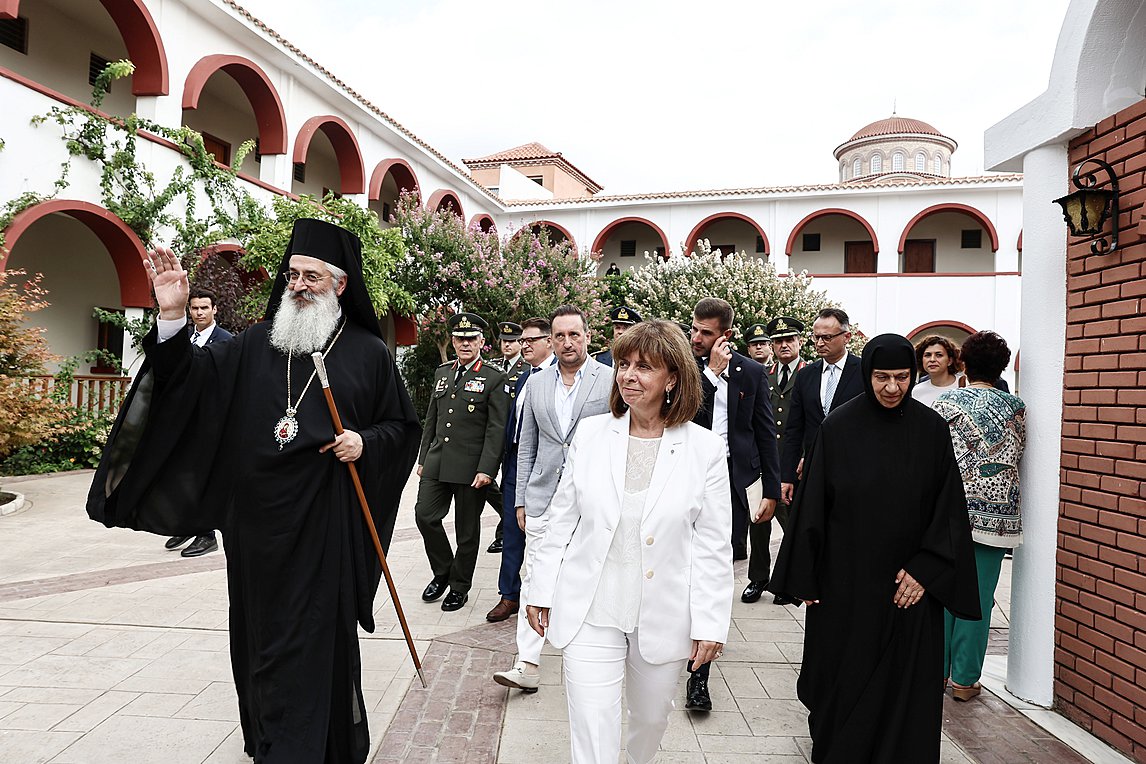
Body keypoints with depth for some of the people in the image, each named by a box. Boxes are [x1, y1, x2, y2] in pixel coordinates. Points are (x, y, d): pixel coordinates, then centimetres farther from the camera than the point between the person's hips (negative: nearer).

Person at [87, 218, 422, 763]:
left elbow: (402, 426, 5)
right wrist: (173, 319, -14)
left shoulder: (368, 352, 1)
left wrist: (367, 442, -14)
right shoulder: (257, 343, 9)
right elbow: (195, 378, -1)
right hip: (257, 519, 4)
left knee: (316, 637, 0)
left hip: (323, 523, -4)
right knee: (259, 630, 17)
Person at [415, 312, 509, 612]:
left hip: (471, 468, -5)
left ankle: (459, 588, 23)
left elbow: (496, 429, -10)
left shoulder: (494, 379, -5)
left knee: (467, 530, 6)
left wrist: (486, 469, -16)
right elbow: (431, 419, 17)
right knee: (425, 515, 0)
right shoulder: (442, 373, 12)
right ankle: (442, 573, 24)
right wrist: (423, 459, 15)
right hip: (437, 463, 5)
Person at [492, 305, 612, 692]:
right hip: (543, 497, 3)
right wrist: (521, 499, 9)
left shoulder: (611, 380, -3)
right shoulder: (537, 384, 9)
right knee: (534, 578, 1)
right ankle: (528, 665, 7)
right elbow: (526, 447, 12)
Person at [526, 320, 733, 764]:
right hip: (591, 614, 0)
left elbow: (714, 547, -4)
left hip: (663, 618, 1)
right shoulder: (590, 434, -3)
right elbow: (562, 520, 4)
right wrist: (543, 590, 6)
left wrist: (710, 623, -5)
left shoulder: (705, 449, -7)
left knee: (651, 718, 22)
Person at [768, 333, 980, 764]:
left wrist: (925, 569, -8)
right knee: (844, 673, 11)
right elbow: (812, 504, -3)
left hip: (909, 582, 1)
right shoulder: (838, 427, -7)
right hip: (846, 579, -1)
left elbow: (948, 506, 0)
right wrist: (805, 577, -2)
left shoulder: (931, 429, -2)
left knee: (905, 682, 7)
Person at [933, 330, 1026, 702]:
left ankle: (936, 669, 19)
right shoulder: (1015, 406, 1)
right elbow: (1019, 452, 12)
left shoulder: (946, 402, -4)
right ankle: (964, 679, 13)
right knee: (978, 596, 6)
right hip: (996, 513, 1)